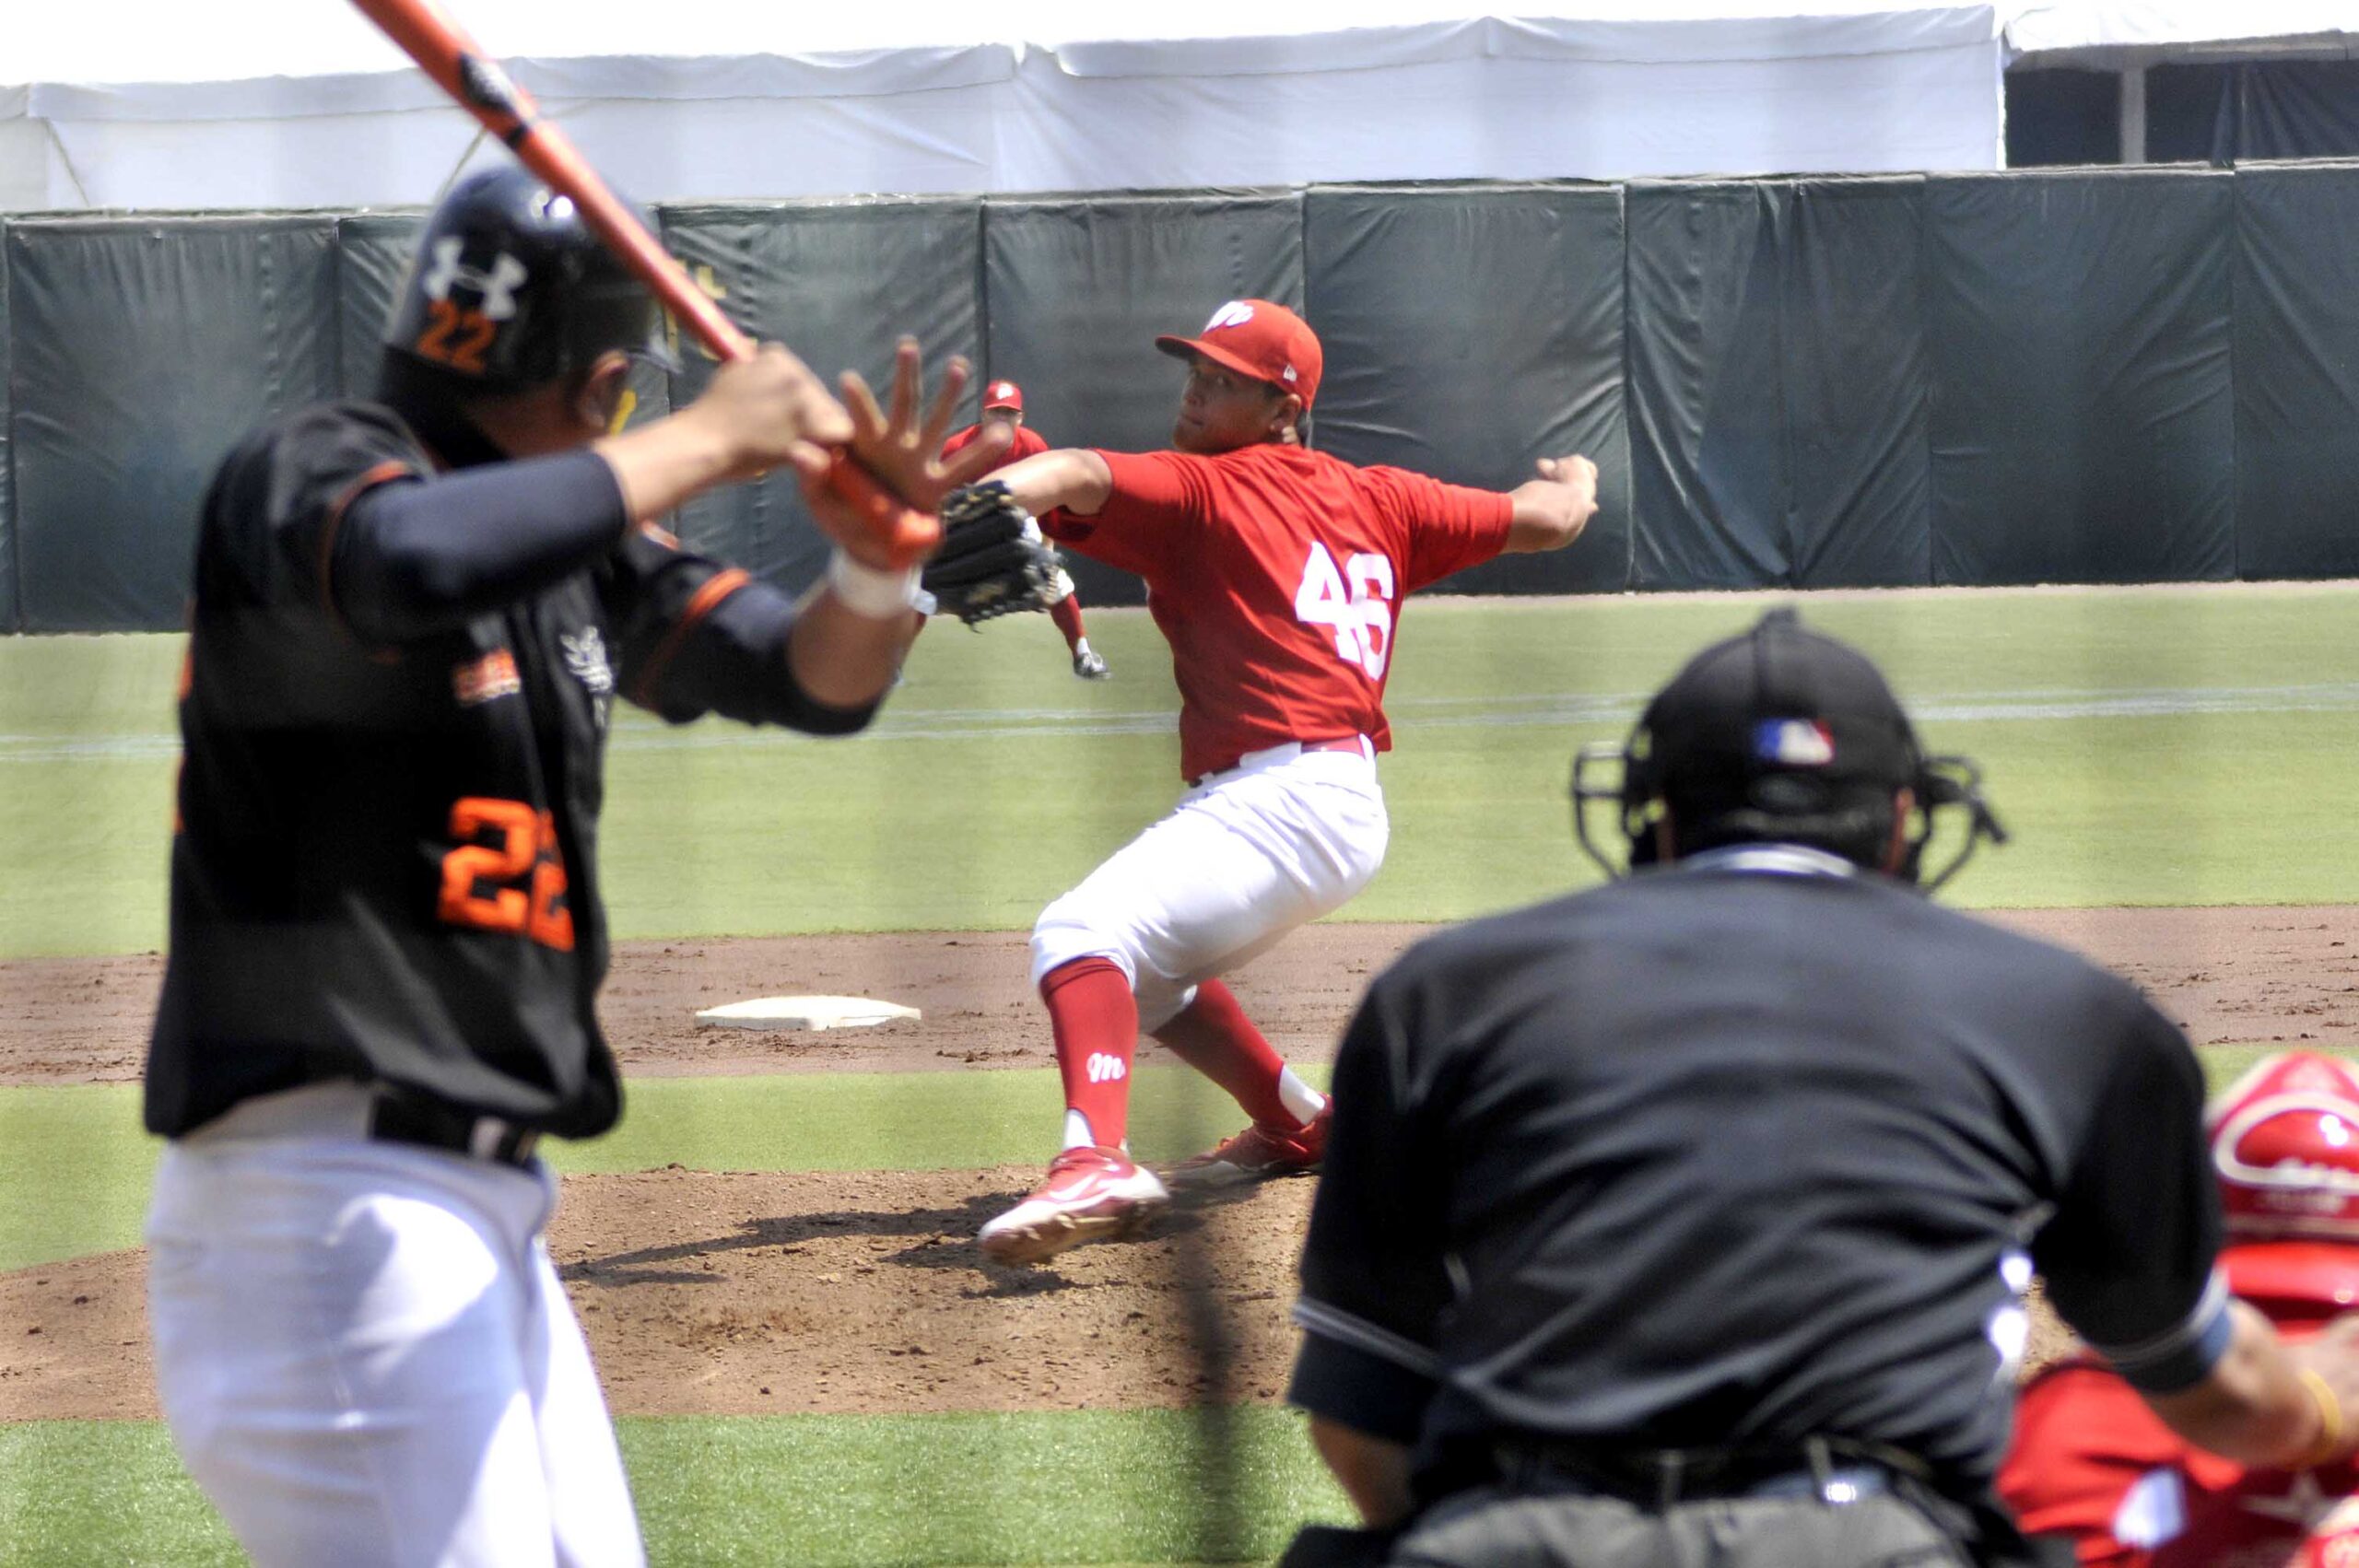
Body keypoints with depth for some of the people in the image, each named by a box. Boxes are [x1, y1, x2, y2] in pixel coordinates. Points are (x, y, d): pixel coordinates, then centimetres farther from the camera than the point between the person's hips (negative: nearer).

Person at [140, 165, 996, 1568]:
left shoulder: (577, 531, 15)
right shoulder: (305, 474, -10)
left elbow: (819, 681, 13)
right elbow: (412, 562, -35)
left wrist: (878, 560, -10)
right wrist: (705, 443, -24)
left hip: (486, 1213, 10)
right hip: (328, 1203, -9)